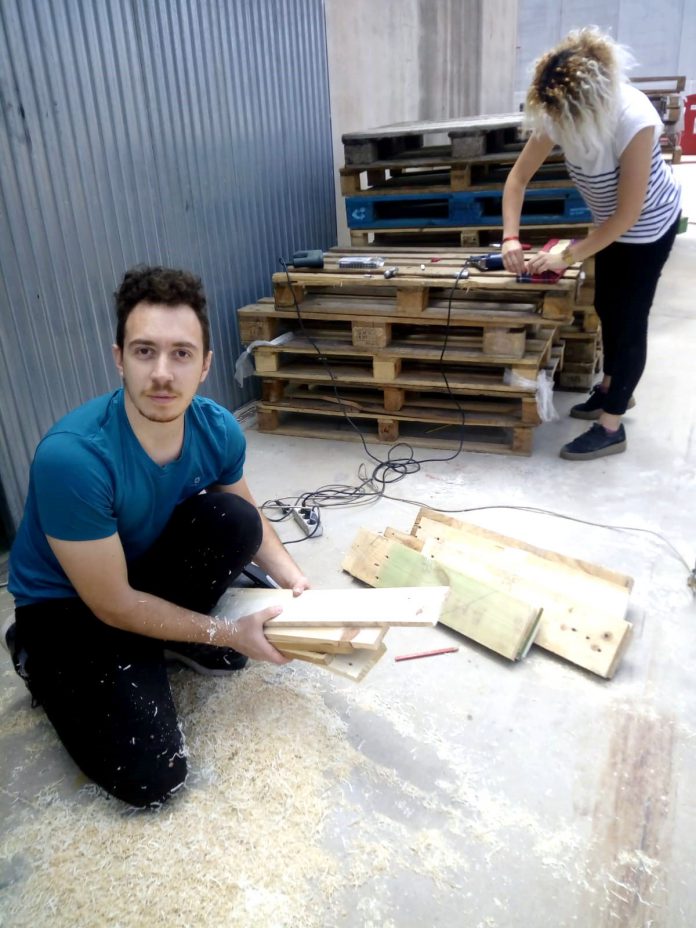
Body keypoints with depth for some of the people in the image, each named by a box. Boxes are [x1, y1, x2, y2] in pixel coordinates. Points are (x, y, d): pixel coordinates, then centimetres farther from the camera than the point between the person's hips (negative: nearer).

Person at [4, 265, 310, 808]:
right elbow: (113, 604, -26)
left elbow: (249, 522, 3)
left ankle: (169, 638, 4)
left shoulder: (218, 429, -18)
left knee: (232, 518, -23)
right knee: (152, 776, -13)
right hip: (65, 604, -4)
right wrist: (227, 631, -19)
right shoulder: (72, 456, -36)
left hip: (149, 570, 5)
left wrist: (293, 579, -13)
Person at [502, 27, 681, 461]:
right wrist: (511, 238, -22)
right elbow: (519, 176, -11)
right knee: (606, 307, 16)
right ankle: (614, 387, 39)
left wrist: (568, 256, -28)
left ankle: (611, 427, 6)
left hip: (648, 224, -7)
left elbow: (628, 215, -31)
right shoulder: (560, 113, -19)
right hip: (611, 220, 7)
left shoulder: (634, 121, -37)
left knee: (629, 319, -3)